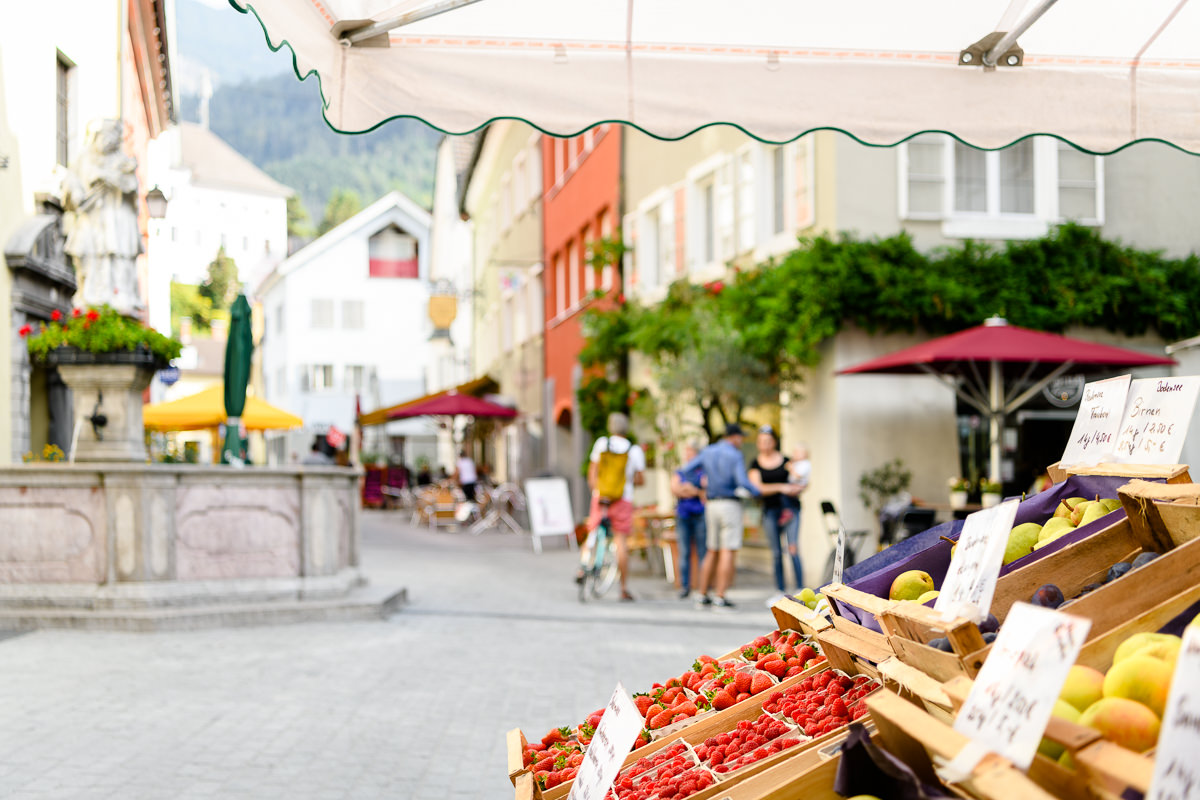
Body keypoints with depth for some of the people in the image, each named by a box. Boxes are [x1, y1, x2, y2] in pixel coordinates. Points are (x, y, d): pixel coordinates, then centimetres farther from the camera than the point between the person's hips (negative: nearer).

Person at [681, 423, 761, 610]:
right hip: (731, 504, -6)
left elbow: (685, 470, 6)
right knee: (728, 552, -5)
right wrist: (757, 492, -1)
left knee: (712, 552, 13)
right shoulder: (735, 456, -9)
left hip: (711, 504, 6)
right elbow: (742, 482, -19)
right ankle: (720, 598, -9)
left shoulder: (707, 452, 8)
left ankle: (702, 596, 12)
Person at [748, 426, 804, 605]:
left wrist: (797, 488, -13)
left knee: (793, 548, -13)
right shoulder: (755, 464, 5)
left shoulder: (785, 460, 6)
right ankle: (781, 591, 14)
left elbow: (799, 481, 10)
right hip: (770, 510, 1)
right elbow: (757, 487, -6)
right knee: (776, 553, 4)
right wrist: (780, 487, -16)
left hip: (790, 507, -1)